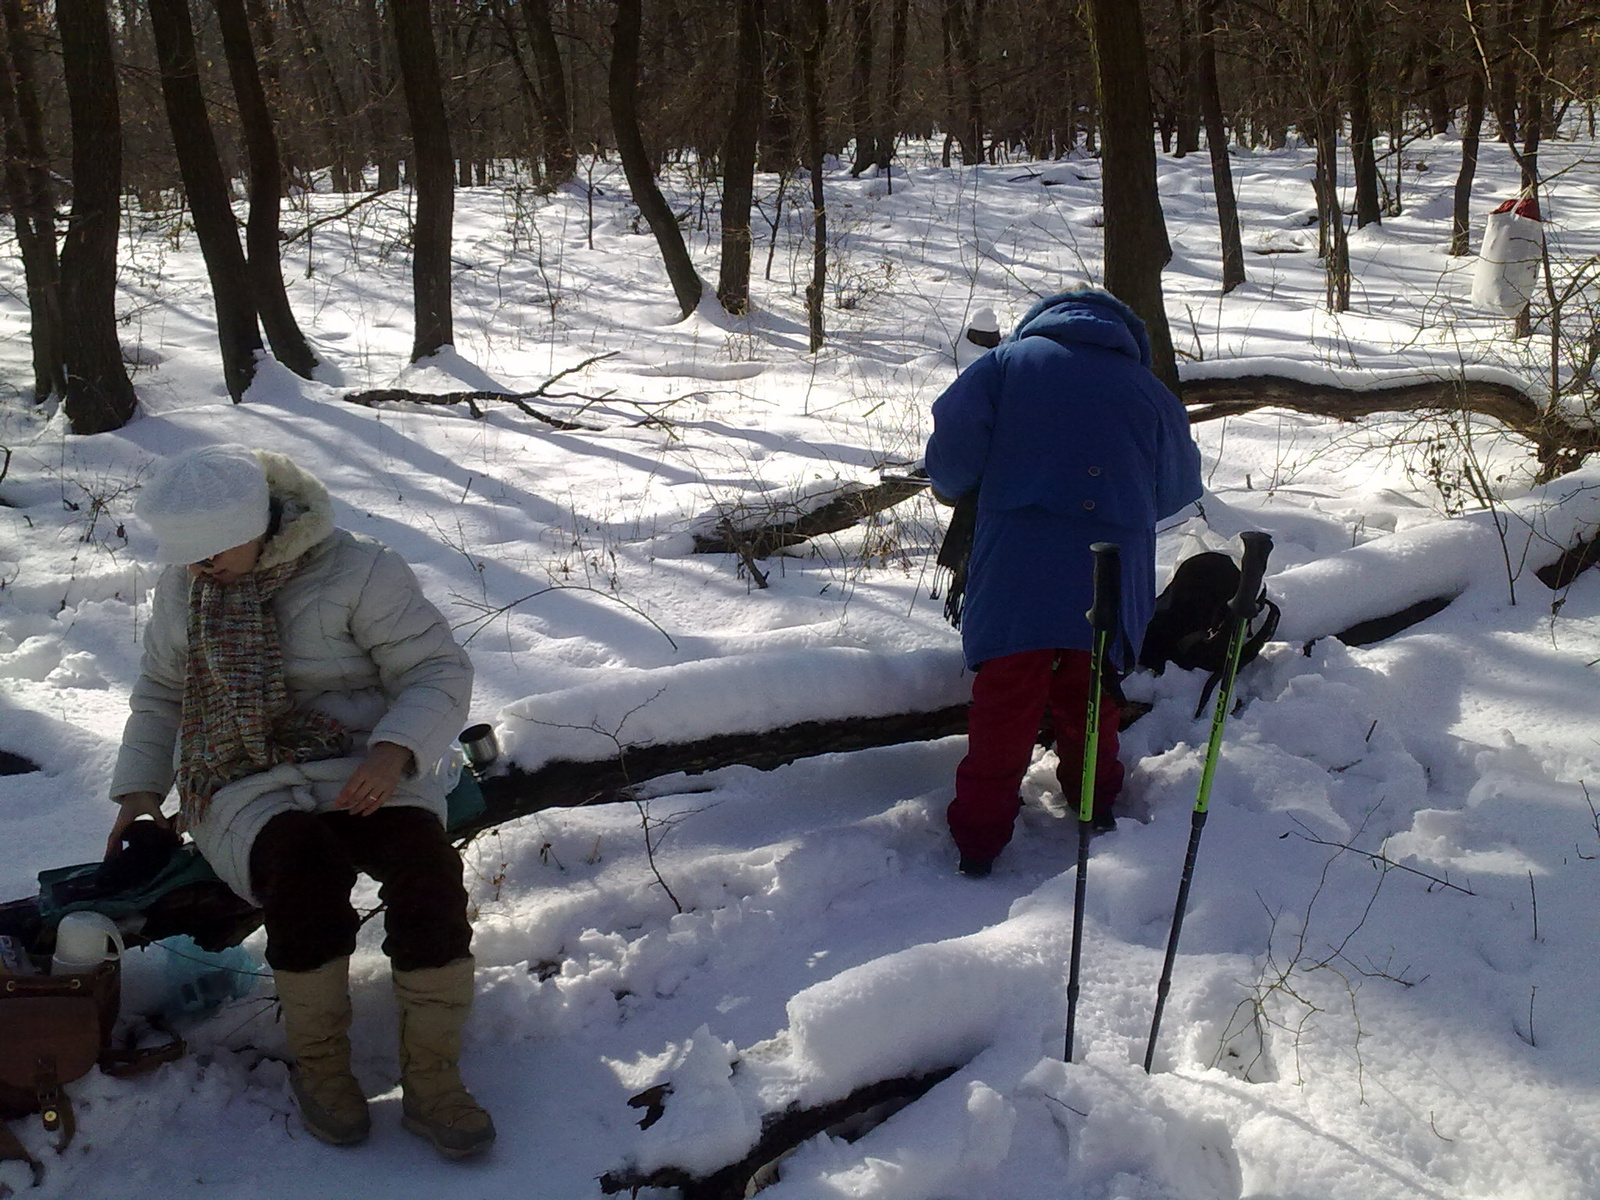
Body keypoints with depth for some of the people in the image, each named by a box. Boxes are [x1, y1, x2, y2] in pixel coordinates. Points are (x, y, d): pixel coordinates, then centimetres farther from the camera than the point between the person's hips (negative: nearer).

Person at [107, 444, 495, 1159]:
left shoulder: (358, 571, -5)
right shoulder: (183, 589, 10)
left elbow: (439, 671, -6)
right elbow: (159, 694, 25)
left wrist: (393, 751, -23)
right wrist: (139, 790, 12)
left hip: (365, 775, -1)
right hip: (247, 794, 1)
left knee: (425, 860, -34)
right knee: (303, 859, -36)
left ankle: (432, 1079, -27)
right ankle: (317, 1061, -19)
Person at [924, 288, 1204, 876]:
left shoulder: (1004, 362, 7)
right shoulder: (1150, 392, 14)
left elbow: (950, 457, -2)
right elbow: (1178, 492, 21)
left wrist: (969, 494, 19)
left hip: (1014, 570, -2)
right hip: (1112, 579, 2)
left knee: (1004, 701, 4)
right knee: (1089, 696, 20)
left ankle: (979, 839, 6)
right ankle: (1095, 808, 33)